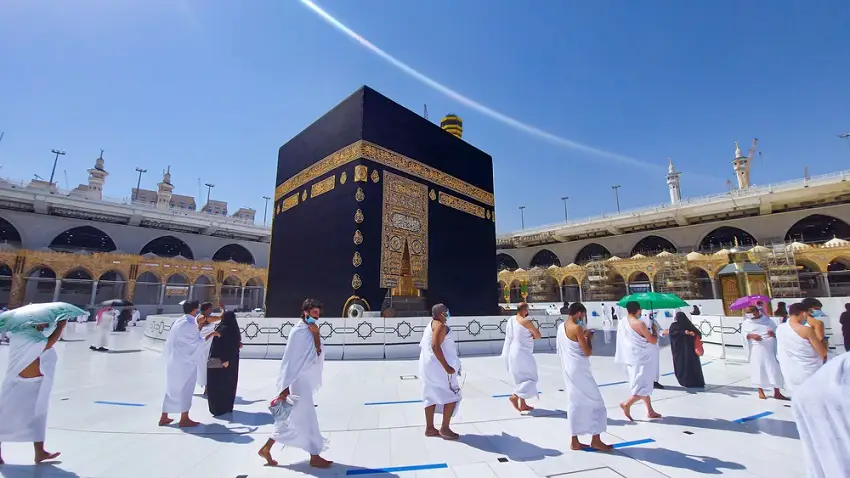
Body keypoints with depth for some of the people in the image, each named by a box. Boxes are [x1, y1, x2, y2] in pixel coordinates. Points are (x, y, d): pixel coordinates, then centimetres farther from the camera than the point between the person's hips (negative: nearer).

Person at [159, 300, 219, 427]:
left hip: (174, 359, 9)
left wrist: (198, 329, 17)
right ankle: (184, 419, 12)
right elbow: (197, 343, -14)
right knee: (185, 388, 3)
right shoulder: (190, 324, -19)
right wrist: (211, 335, -5)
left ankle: (164, 417, 25)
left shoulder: (179, 321, 8)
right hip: (185, 361, -9)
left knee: (172, 388, 17)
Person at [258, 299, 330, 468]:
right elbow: (289, 360, -19)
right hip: (299, 381, -9)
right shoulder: (298, 331, -18)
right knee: (308, 418, 3)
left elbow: (318, 355, -1)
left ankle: (266, 448, 32)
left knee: (293, 418, 17)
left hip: (307, 381, 9)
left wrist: (316, 334, -13)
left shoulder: (310, 331, 7)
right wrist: (285, 387, -19)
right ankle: (315, 457, 17)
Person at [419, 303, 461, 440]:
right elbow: (435, 346, -26)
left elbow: (423, 345, 20)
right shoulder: (440, 325, -15)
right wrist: (446, 366, -26)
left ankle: (430, 428, 20)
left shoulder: (432, 324, 16)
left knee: (431, 396, 13)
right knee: (452, 396, 1)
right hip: (438, 366, -10)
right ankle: (444, 428, 6)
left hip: (428, 365, 10)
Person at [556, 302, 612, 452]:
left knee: (574, 403, 13)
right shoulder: (577, 328, -17)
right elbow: (588, 352, -16)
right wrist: (589, 338, -1)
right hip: (579, 370, -8)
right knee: (595, 401, 7)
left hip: (568, 370, 8)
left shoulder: (561, 327, 9)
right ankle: (596, 440, 16)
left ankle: (574, 441, 19)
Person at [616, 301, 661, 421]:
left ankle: (650, 411, 27)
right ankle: (627, 404, -5)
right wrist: (655, 330, 3)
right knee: (645, 386, 2)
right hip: (642, 358, -8)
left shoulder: (623, 323, 3)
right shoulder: (639, 324, -20)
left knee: (642, 384, 18)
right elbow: (653, 341, -14)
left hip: (632, 358, 8)